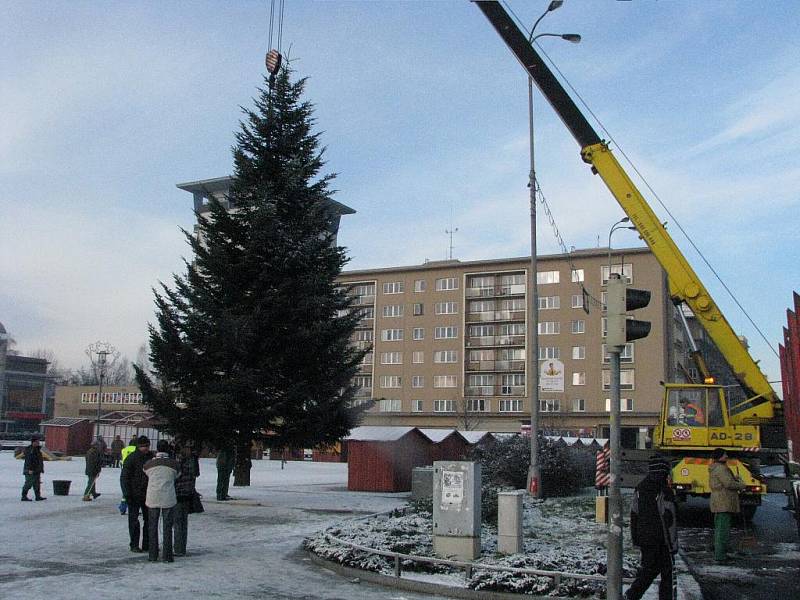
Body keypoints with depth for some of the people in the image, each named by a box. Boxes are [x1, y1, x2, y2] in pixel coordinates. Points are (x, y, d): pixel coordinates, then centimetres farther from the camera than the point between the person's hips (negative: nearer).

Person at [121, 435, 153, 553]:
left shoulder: (151, 457, 8)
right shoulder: (131, 458, -8)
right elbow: (124, 477, -10)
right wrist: (127, 494, -15)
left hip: (148, 494, 5)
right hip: (134, 495, -5)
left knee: (149, 519, 8)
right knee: (133, 520, 1)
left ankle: (147, 545, 15)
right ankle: (134, 545, 8)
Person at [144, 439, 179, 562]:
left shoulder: (148, 464, 2)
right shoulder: (174, 463, -3)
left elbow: (147, 475, 12)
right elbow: (175, 477, 8)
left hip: (152, 498, 2)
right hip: (168, 499, -2)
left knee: (153, 527, 11)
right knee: (167, 527, 5)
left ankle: (153, 555, 13)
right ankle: (167, 555, 6)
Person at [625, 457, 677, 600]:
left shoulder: (639, 489, 6)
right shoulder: (664, 492, -14)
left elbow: (634, 515, 10)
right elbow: (669, 521, -14)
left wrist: (635, 539, 16)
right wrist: (673, 546, -9)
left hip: (644, 538, 6)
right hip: (661, 540, -6)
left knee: (648, 569, 13)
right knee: (666, 572, 8)